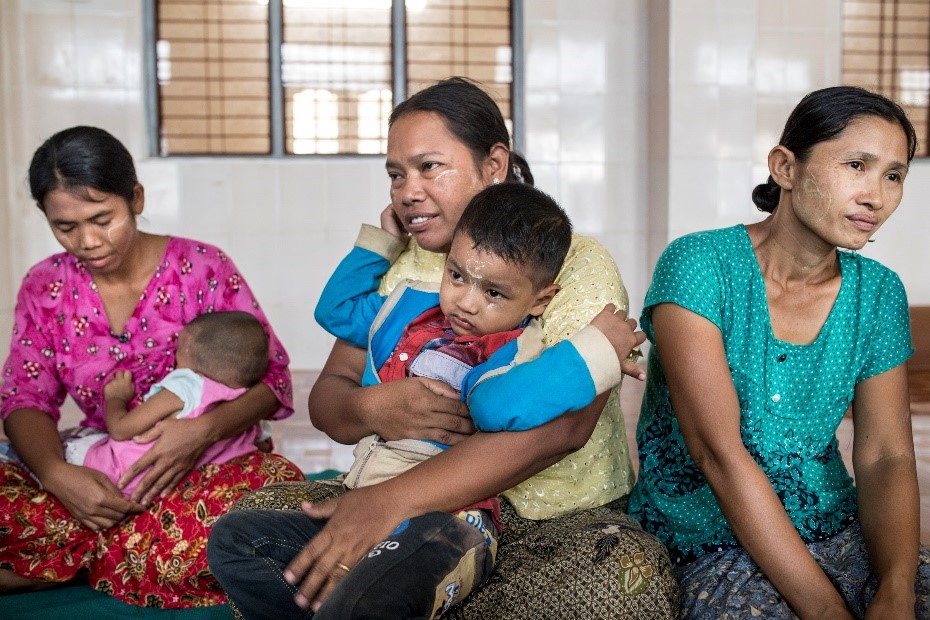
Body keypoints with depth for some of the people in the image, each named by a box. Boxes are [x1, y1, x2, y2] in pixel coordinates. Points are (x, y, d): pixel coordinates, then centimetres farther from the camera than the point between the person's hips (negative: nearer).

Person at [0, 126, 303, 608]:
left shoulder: (202, 267, -4)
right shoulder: (45, 287, 6)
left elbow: (272, 377, -5)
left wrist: (206, 429, -26)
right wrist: (56, 473, -23)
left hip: (209, 461, -1)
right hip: (97, 473, 1)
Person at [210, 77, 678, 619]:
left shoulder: (577, 264, -7)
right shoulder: (398, 270, 11)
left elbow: (561, 424, -22)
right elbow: (326, 398, 6)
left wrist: (393, 499, -31)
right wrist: (369, 409, -21)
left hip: (557, 522, -3)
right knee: (251, 521, -16)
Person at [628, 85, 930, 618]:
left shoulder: (878, 293, 3)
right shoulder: (699, 266, -14)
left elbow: (886, 457, -1)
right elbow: (719, 453, -20)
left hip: (837, 531, 5)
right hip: (706, 541, -4)